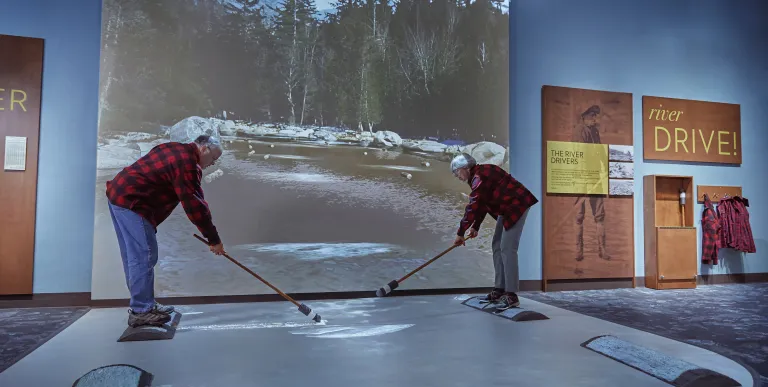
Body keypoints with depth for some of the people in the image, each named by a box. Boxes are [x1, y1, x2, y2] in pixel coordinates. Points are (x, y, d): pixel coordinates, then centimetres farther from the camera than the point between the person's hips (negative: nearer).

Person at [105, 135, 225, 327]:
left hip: (119, 193, 11)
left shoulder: (176, 150, 15)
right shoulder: (187, 163, -16)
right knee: (144, 255, -8)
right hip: (131, 201, -11)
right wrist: (213, 239, -13)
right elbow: (195, 205, -18)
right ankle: (140, 311, -3)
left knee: (134, 255, 13)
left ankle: (144, 304, 21)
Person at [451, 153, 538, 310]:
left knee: (507, 248, -14)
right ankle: (499, 290, 14)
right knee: (497, 246, 10)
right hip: (507, 209, 11)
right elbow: (481, 205, 17)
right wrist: (475, 227, 12)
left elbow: (472, 207, -23)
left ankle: (511, 295, -12)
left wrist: (460, 233, -18)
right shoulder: (478, 175, 12)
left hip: (517, 206, -11)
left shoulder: (479, 176, -19)